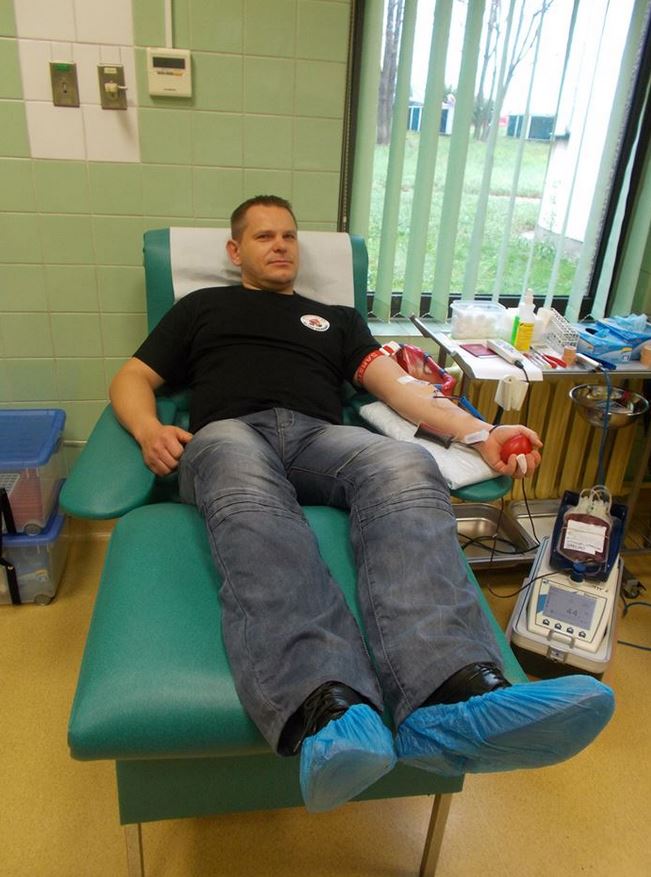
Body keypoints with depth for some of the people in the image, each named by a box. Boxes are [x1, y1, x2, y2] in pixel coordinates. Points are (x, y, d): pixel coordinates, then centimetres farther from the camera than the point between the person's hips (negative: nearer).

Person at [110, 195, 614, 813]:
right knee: (247, 491, -40)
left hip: (320, 438, 2)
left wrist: (481, 432, 1)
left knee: (406, 467, -34)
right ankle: (326, 711, -62)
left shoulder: (337, 318, 34)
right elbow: (132, 378, 24)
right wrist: (149, 430, -2)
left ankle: (450, 698, -57)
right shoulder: (202, 307, 32)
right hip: (229, 434, -1)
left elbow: (396, 383, 19)